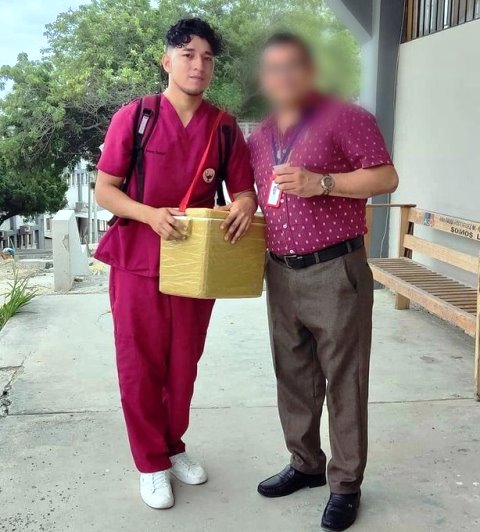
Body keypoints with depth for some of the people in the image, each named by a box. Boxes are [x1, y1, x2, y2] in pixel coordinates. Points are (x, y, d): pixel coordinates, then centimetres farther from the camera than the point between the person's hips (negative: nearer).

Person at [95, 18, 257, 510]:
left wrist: (244, 207, -19)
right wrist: (150, 214, -22)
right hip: (137, 262, -2)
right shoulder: (134, 117, -5)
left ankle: (174, 446, 34)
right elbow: (104, 190, -4)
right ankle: (151, 463, 22)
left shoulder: (225, 128, 2)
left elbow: (243, 190, 6)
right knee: (140, 365, 6)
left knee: (184, 364, 13)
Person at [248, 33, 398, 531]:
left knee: (343, 379, 1)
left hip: (336, 270, -6)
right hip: (281, 272, 7)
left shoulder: (346, 118, -5)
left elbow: (386, 177, -9)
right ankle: (305, 463, 31)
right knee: (293, 375, 14)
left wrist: (322, 182, -19)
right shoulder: (259, 137, 14)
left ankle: (345, 484, 14)